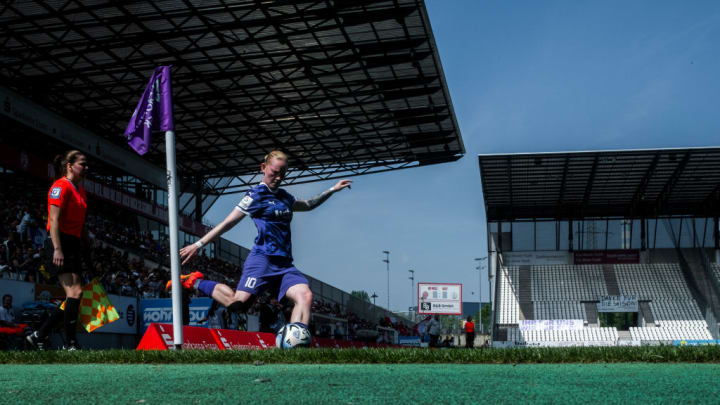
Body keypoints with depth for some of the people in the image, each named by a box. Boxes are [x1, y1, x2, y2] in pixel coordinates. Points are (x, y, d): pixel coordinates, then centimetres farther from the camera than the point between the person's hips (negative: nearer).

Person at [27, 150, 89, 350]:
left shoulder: (80, 190, 20)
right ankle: (70, 343, -11)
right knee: (75, 292, -14)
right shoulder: (61, 186, -8)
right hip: (62, 244, -10)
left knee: (73, 296, 8)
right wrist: (57, 249, -24)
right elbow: (54, 220, -16)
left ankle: (38, 336, 15)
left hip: (74, 245, 10)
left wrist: (88, 250, 20)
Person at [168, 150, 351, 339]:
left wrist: (332, 190, 37)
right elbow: (228, 223, -2)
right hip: (262, 259, -6)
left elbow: (308, 205, 42)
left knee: (305, 295, -19)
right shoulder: (256, 195, 0)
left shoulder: (284, 197, 21)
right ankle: (196, 282, 8)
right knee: (238, 303, -17)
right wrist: (198, 244, -6)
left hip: (285, 264, 6)